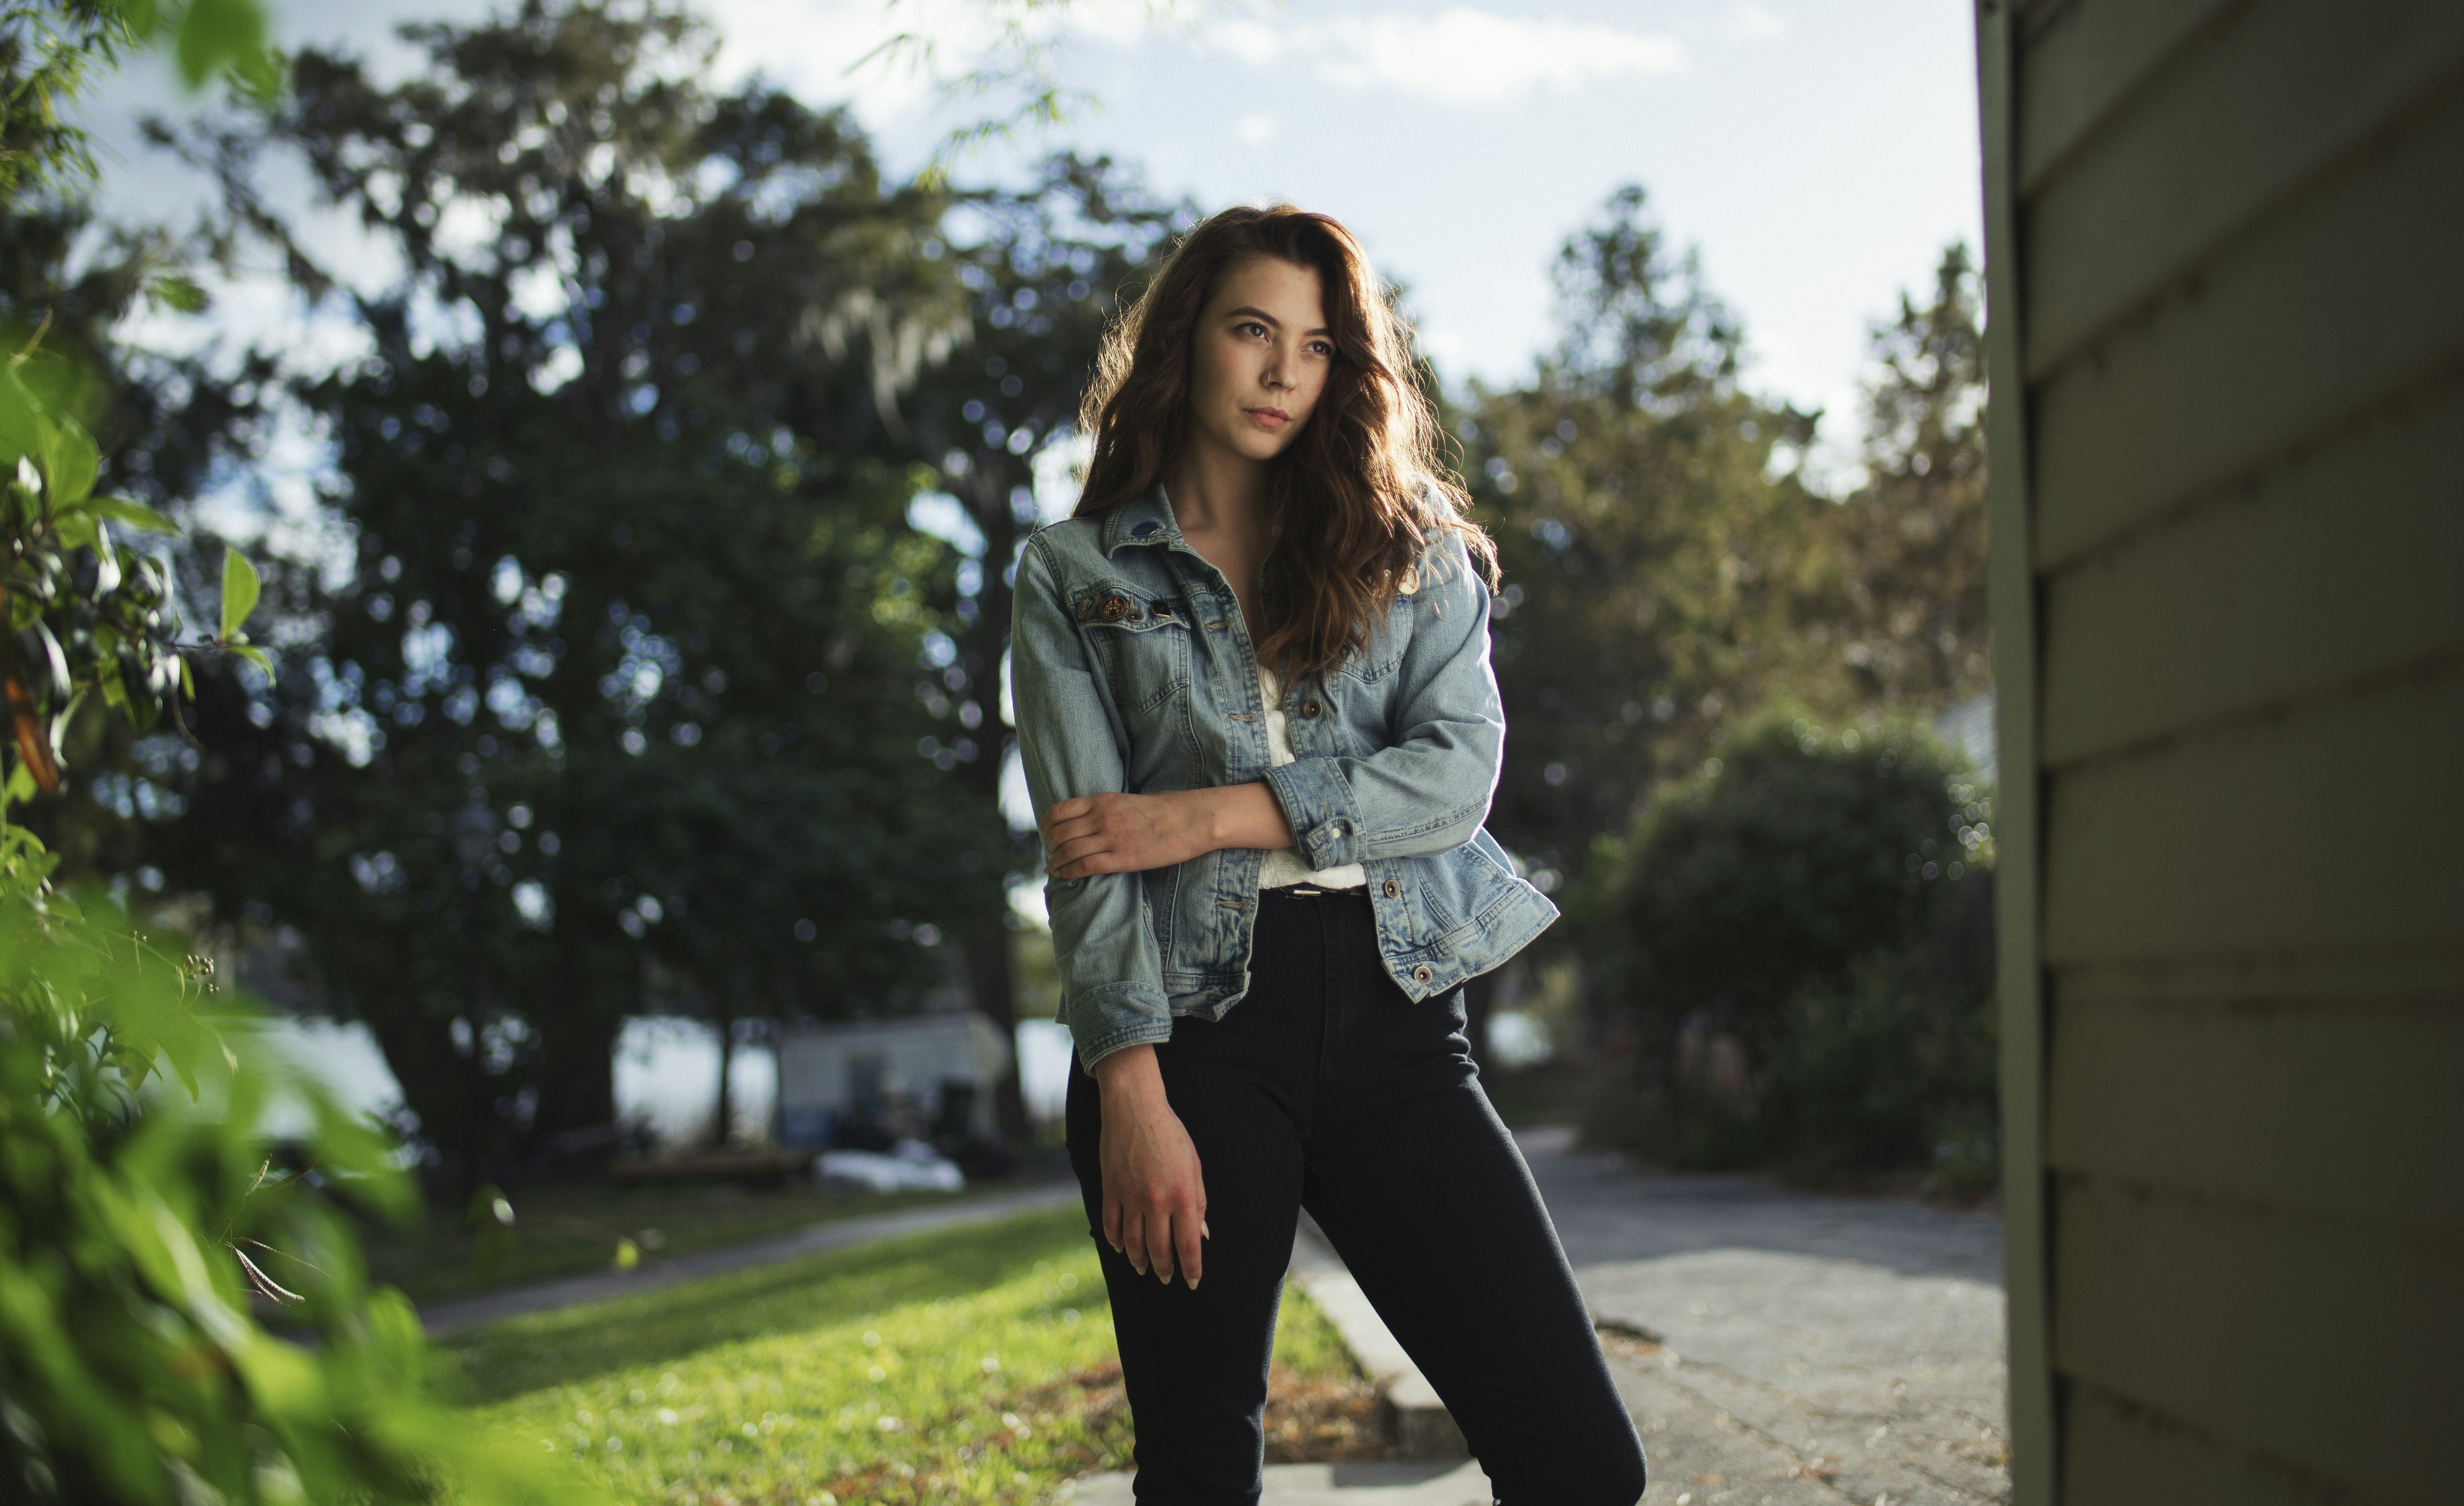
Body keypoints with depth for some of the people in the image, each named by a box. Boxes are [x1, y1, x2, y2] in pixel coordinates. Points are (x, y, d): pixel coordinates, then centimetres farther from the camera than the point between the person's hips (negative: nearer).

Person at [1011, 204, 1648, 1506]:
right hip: (1196, 1024, -1)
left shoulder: (1410, 546, 14)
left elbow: (1460, 769, -1)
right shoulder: (1073, 575, 9)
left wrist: (1209, 817, -10)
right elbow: (1084, 849, -1)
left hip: (1392, 1018, 2)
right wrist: (1133, 1097, -12)